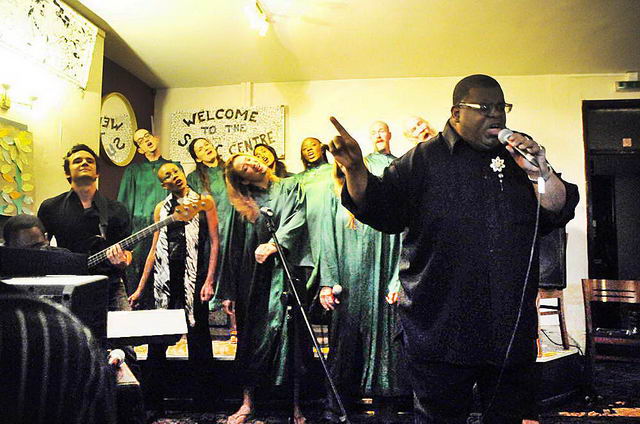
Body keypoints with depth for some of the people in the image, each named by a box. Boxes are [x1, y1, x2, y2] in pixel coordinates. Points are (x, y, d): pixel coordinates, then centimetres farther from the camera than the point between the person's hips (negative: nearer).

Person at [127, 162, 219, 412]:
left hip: (195, 278, -3)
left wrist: (209, 281, -11)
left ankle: (201, 402, 14)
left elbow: (214, 242, -2)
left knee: (197, 337, 3)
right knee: (156, 341, 2)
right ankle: (153, 403, 14)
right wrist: (140, 288, 13)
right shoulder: (161, 208, 14)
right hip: (167, 279, 3)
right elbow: (155, 249, 16)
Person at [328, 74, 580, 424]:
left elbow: (559, 212, 7)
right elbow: (381, 210, -6)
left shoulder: (517, 158, 11)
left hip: (512, 331, 4)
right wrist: (355, 170, -22)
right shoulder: (423, 159, 1)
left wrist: (540, 173, -11)